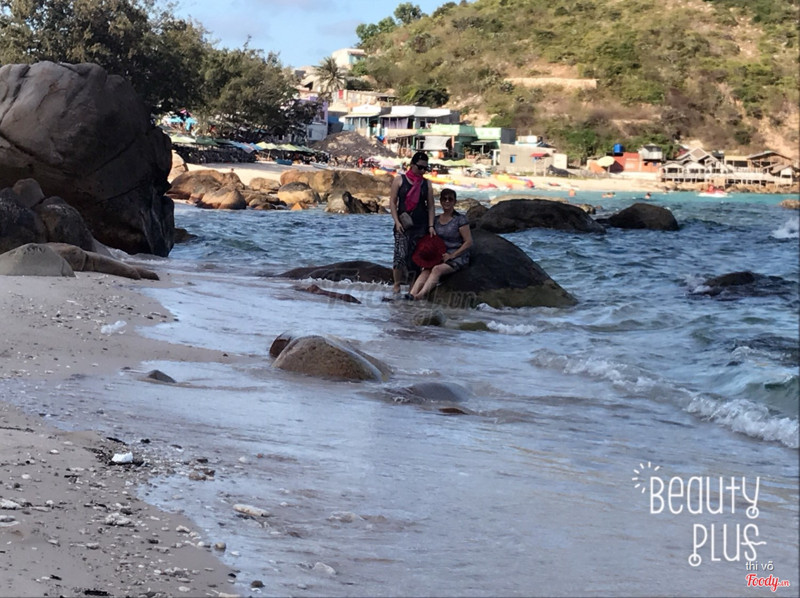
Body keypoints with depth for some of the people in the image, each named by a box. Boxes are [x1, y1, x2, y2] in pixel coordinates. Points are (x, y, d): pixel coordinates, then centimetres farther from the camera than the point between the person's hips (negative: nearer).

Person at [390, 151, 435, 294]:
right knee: (401, 254, -13)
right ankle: (397, 284, -6)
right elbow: (392, 202, 1)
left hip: (421, 225, 3)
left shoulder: (426, 184, 10)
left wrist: (431, 226, -1)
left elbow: (431, 206, 9)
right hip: (403, 224, -3)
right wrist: (397, 221, -10)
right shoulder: (400, 180, 3)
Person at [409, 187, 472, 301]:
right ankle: (411, 295, -44)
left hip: (457, 258, -5)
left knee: (437, 269, -32)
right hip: (440, 257, 5)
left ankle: (421, 295, -49)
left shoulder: (460, 219, -5)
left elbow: (468, 242, -8)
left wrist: (452, 255, -14)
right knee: (425, 271, -24)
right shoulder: (436, 220, 13)